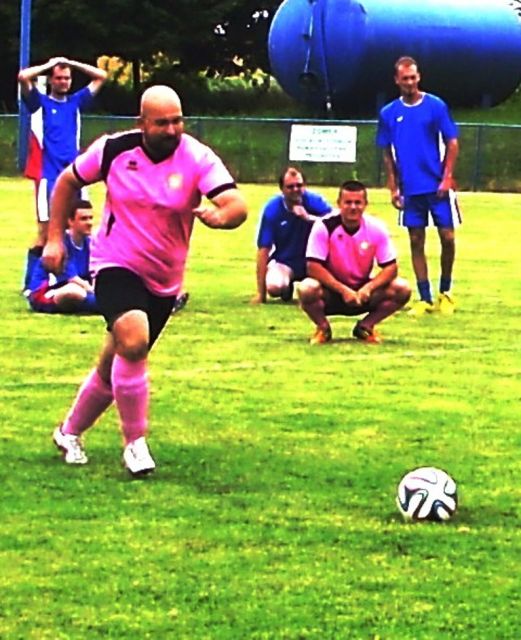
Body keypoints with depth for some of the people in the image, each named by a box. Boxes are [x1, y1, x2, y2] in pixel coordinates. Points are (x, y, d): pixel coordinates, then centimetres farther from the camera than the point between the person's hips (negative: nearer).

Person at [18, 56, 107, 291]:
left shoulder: (75, 102, 14)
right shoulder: (40, 102, 3)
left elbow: (101, 76, 18)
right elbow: (23, 77, -13)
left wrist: (71, 63, 12)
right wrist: (49, 64, 0)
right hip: (49, 175, -4)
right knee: (46, 233, -7)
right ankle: (30, 283, -2)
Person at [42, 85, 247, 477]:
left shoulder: (198, 159, -14)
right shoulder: (114, 150, -11)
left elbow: (238, 205, -28)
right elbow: (68, 182, 7)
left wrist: (220, 215, -50)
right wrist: (55, 237, 4)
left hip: (164, 281, 2)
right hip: (116, 266, -2)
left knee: (116, 366, 13)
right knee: (133, 341, -28)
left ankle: (71, 432, 39)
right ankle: (135, 442, -13)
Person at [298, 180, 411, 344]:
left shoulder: (376, 228, -10)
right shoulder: (324, 226, -18)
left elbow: (391, 267, -9)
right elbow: (313, 267, -21)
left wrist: (369, 288, -27)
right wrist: (343, 290, -29)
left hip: (362, 290, 3)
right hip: (332, 291, -3)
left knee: (402, 289, -20)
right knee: (307, 289, -36)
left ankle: (365, 326, 3)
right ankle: (323, 328, -3)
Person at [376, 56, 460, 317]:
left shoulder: (436, 106, -2)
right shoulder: (389, 113, 5)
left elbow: (451, 143, 0)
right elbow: (387, 154, 10)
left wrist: (447, 178, -9)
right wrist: (393, 188, 4)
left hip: (438, 186, -2)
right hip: (410, 188, 2)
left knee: (447, 237, -3)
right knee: (416, 242, 4)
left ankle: (445, 292, 15)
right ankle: (425, 299, 10)